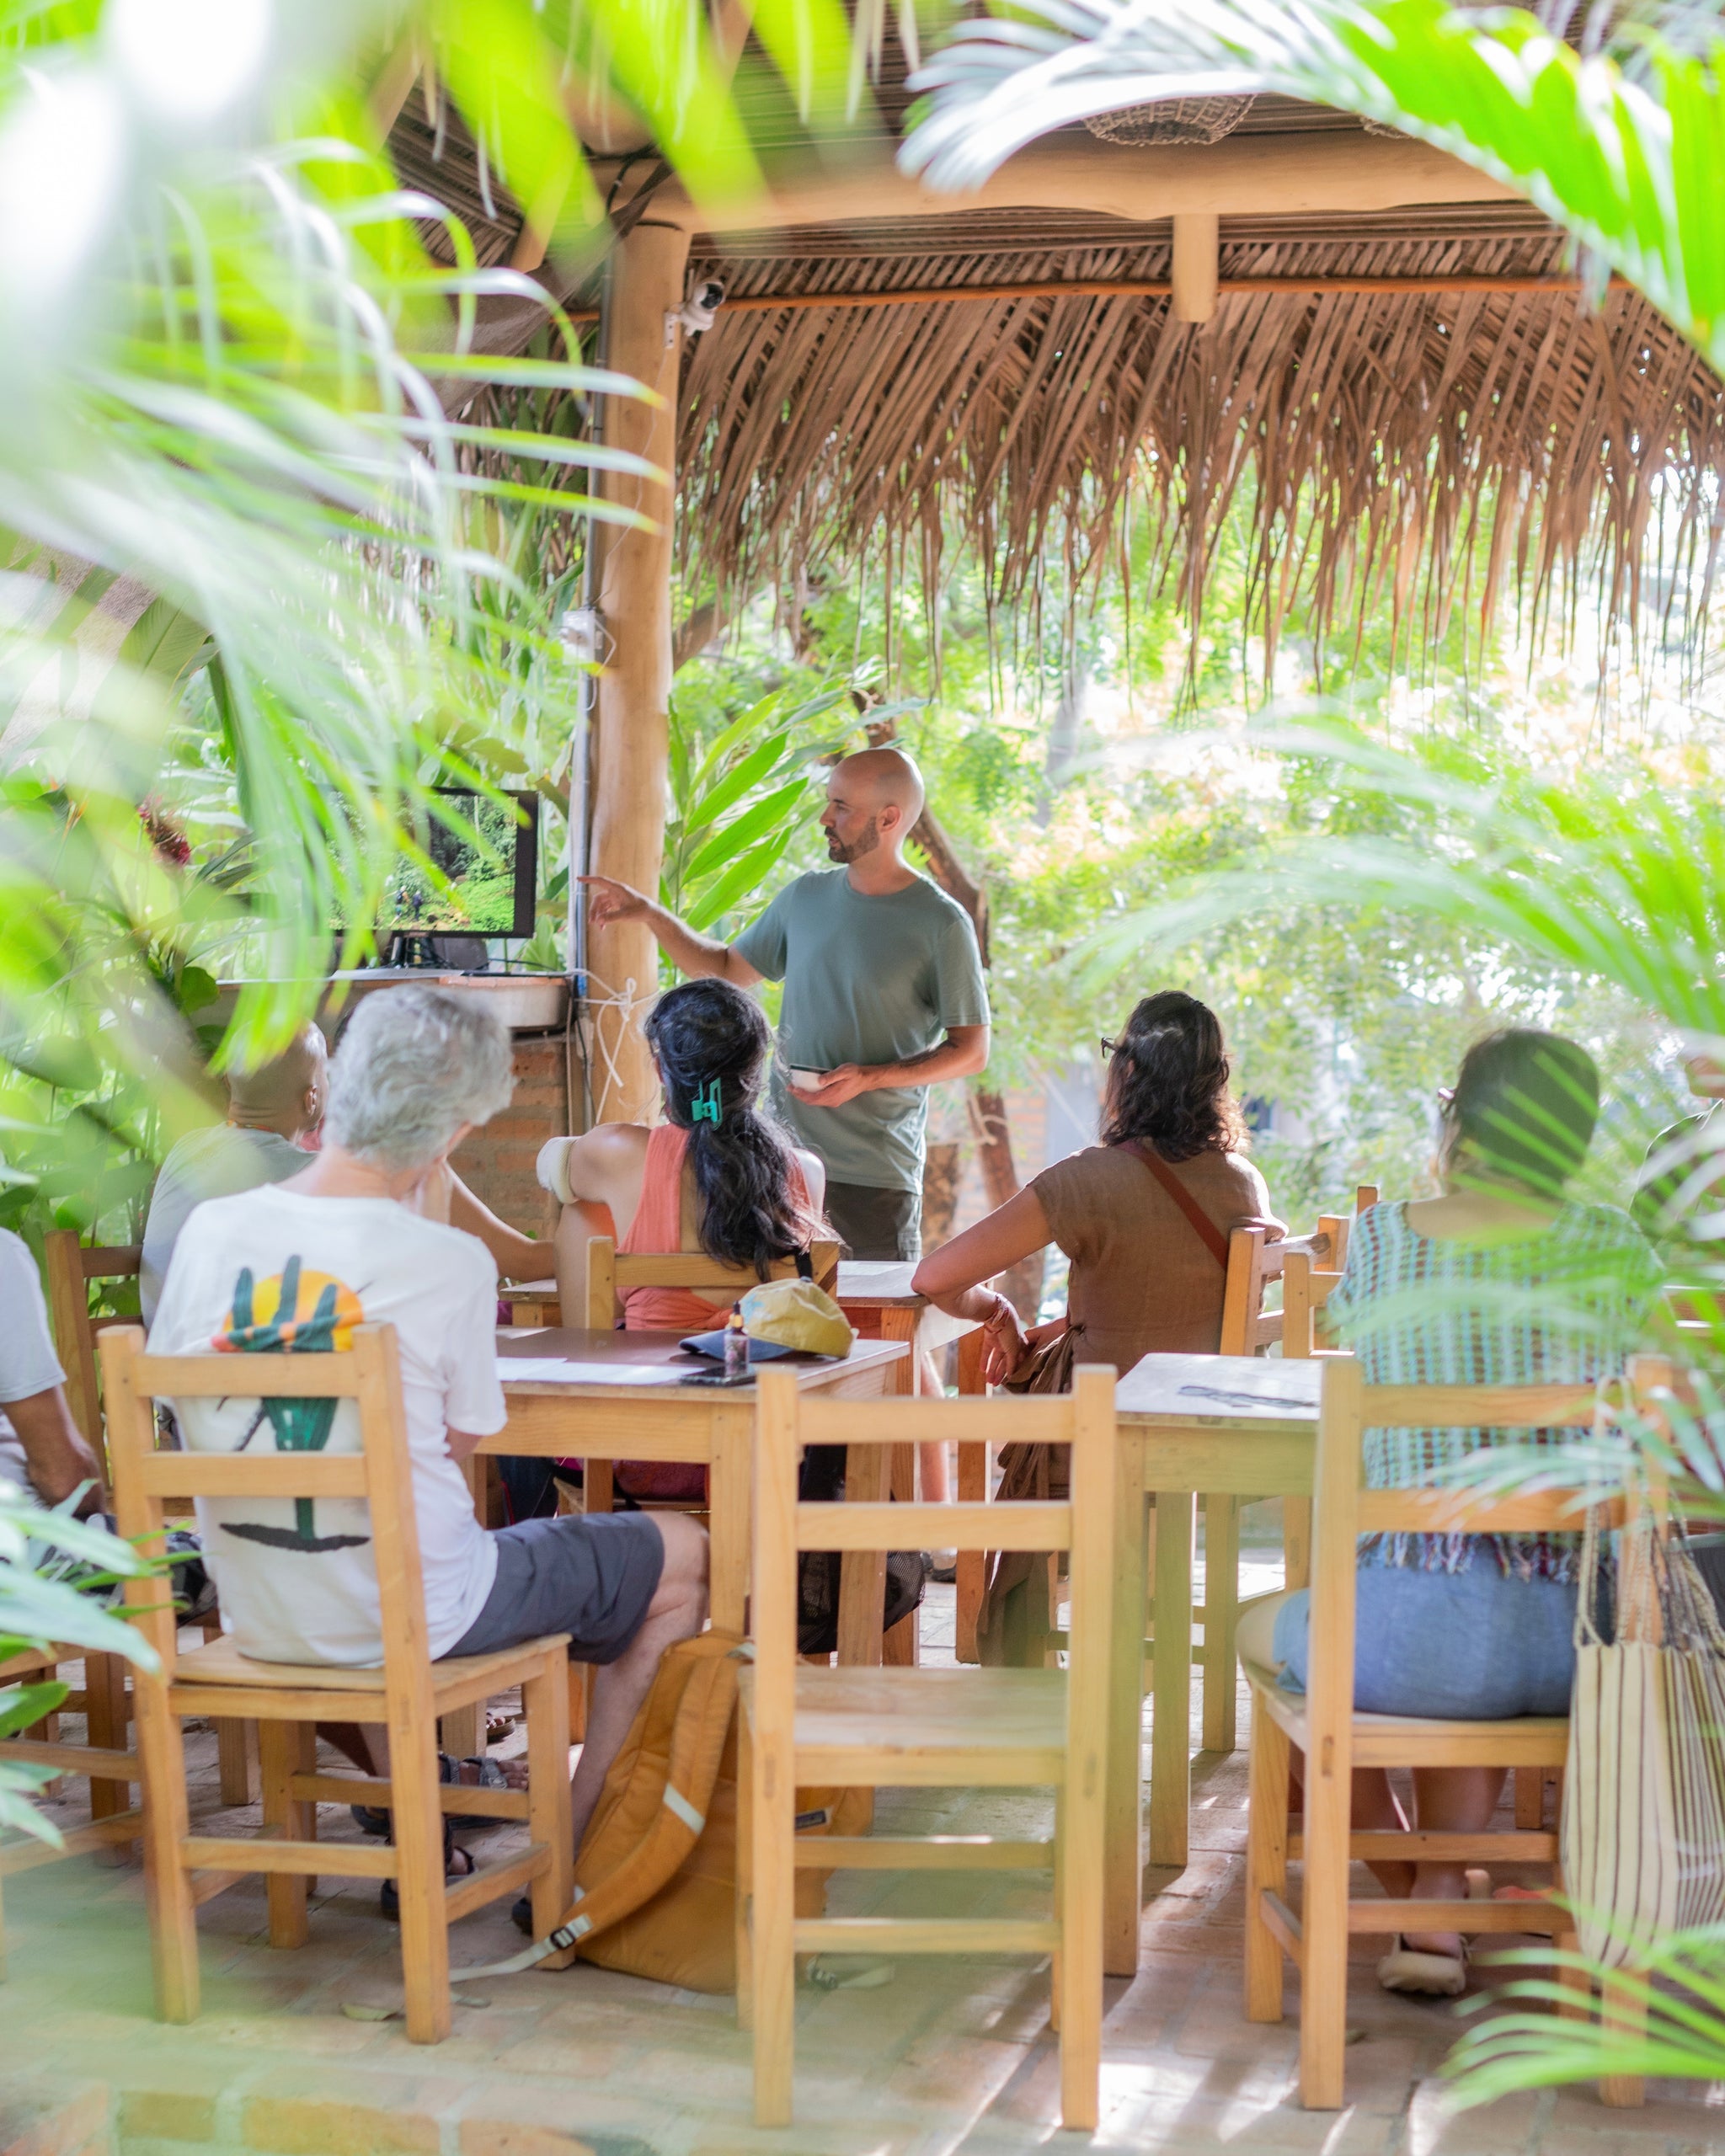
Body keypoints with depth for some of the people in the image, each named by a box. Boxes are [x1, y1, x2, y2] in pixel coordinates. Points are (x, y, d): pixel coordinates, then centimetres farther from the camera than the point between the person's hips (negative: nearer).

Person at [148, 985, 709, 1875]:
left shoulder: (211, 1228, -7)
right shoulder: (449, 1263, -19)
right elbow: (465, 1436, -5)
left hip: (255, 1621, 6)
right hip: (414, 1620, -6)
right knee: (682, 1553, 15)